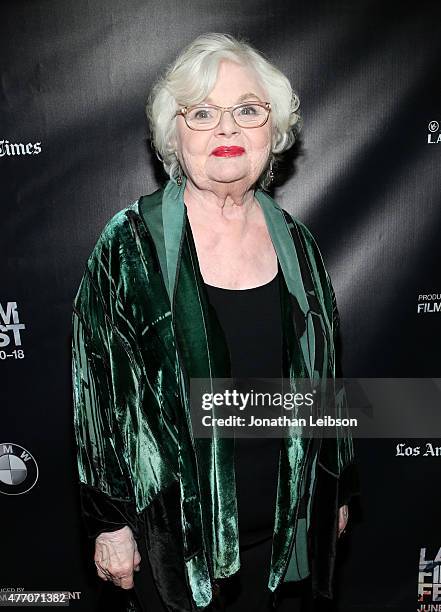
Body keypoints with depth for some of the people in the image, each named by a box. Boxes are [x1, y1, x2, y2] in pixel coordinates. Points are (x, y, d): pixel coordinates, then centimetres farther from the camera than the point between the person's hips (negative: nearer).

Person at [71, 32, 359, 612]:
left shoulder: (297, 243, -1)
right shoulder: (130, 244, -12)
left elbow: (326, 377, 6)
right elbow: (98, 389, -9)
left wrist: (338, 489, 12)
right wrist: (109, 521, -6)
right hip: (174, 531, -3)